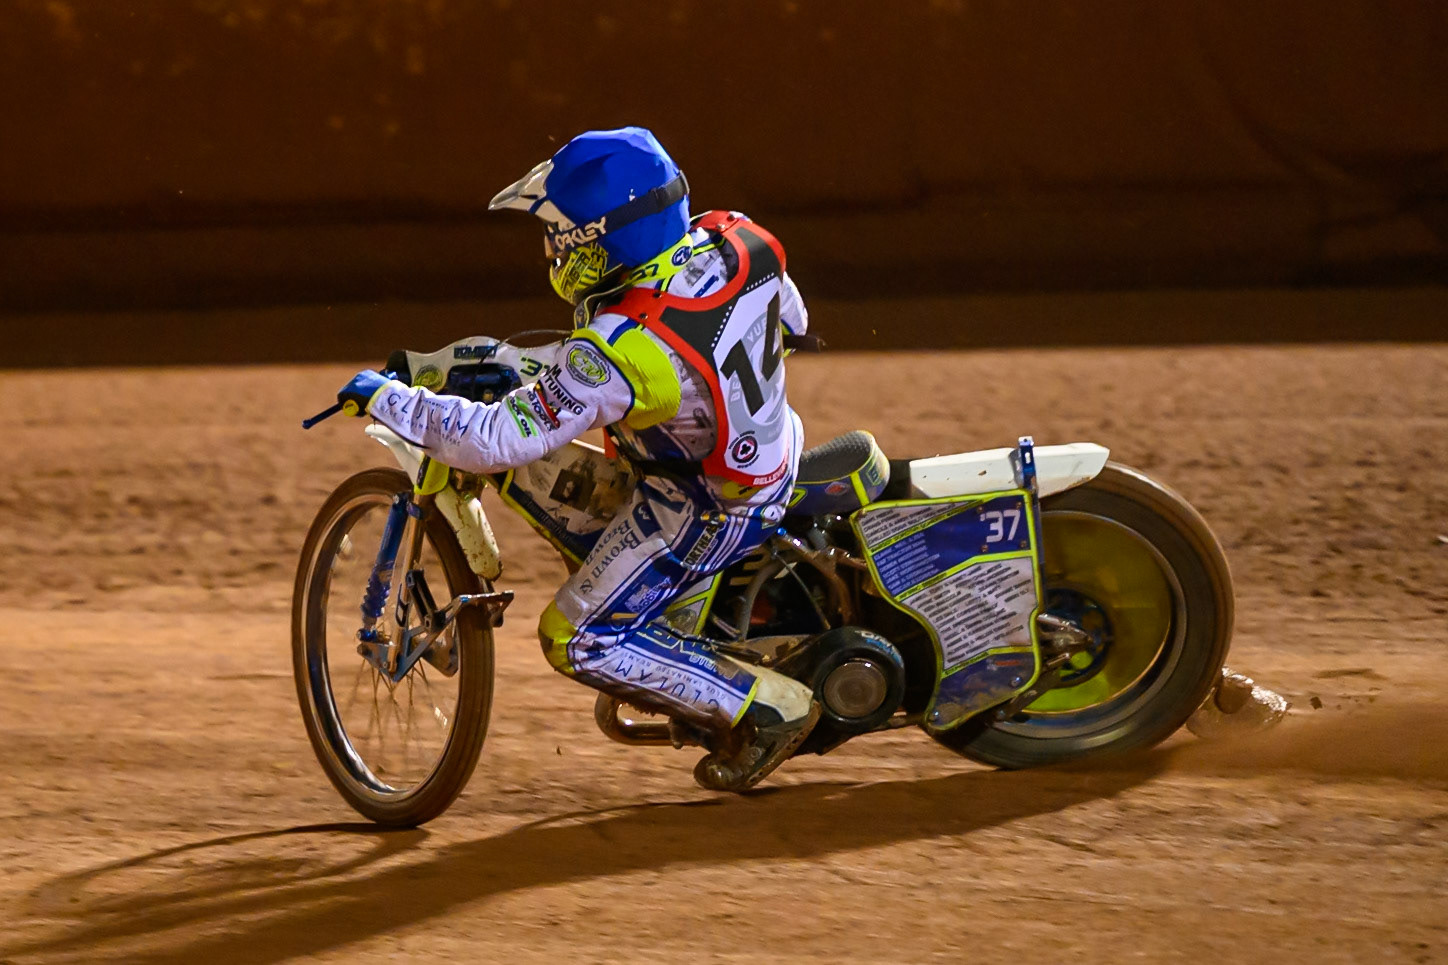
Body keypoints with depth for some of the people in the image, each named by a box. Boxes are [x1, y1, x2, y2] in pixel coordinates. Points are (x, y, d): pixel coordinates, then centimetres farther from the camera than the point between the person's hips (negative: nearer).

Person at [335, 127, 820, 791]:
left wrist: (385, 399, -18)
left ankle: (766, 708, 3)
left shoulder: (618, 353, -34)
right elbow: (791, 319, 8)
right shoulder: (736, 240, -13)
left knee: (579, 641, 3)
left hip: (706, 512, -8)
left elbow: (499, 440, -31)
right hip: (774, 455, 9)